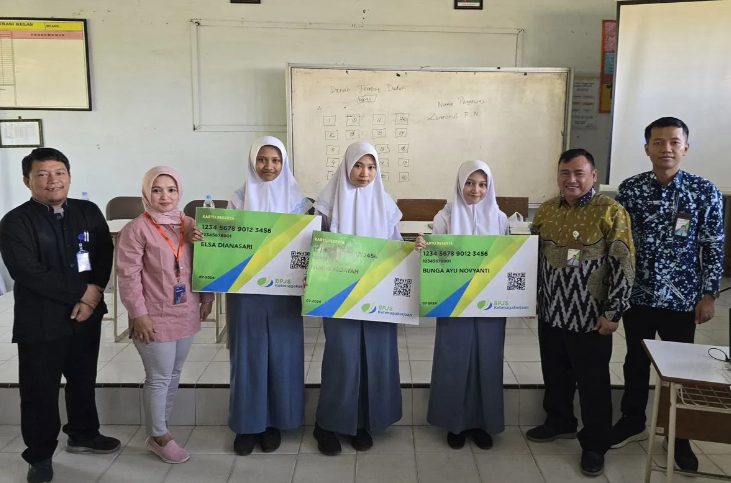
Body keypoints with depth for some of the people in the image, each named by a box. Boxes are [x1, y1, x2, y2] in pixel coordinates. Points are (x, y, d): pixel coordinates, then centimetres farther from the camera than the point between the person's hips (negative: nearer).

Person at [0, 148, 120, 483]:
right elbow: (28, 272, -20)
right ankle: (40, 456, 24)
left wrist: (94, 295, -15)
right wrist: (83, 291, -20)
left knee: (83, 379, 20)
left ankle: (83, 434, 41)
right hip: (40, 321, -4)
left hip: (87, 314, 5)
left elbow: (105, 256, 1)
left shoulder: (89, 212, 4)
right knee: (40, 390, 5)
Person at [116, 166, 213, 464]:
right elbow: (128, 275, -13)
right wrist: (139, 314, -16)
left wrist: (206, 298, 9)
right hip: (155, 317, -6)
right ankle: (158, 437, 21)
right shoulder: (136, 229, -12)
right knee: (159, 378, 3)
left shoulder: (189, 225, 7)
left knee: (174, 375, 16)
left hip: (186, 314, 6)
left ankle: (160, 425, 33)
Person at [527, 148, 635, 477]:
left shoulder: (610, 211, -12)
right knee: (555, 374, 19)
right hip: (551, 313, 5)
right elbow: (533, 256, 14)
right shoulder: (546, 210, 4)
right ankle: (559, 422, 41)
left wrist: (612, 312, -15)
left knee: (592, 382, 7)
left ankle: (594, 444, 24)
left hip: (590, 317, -5)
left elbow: (623, 265, -13)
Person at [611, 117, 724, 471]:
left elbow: (714, 248, -3)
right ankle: (632, 422, 35)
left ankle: (680, 437, 30)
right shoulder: (629, 189, -3)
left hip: (681, 298, -1)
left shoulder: (705, 192, -6)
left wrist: (708, 295, -5)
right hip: (637, 295, 1)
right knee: (636, 361, 16)